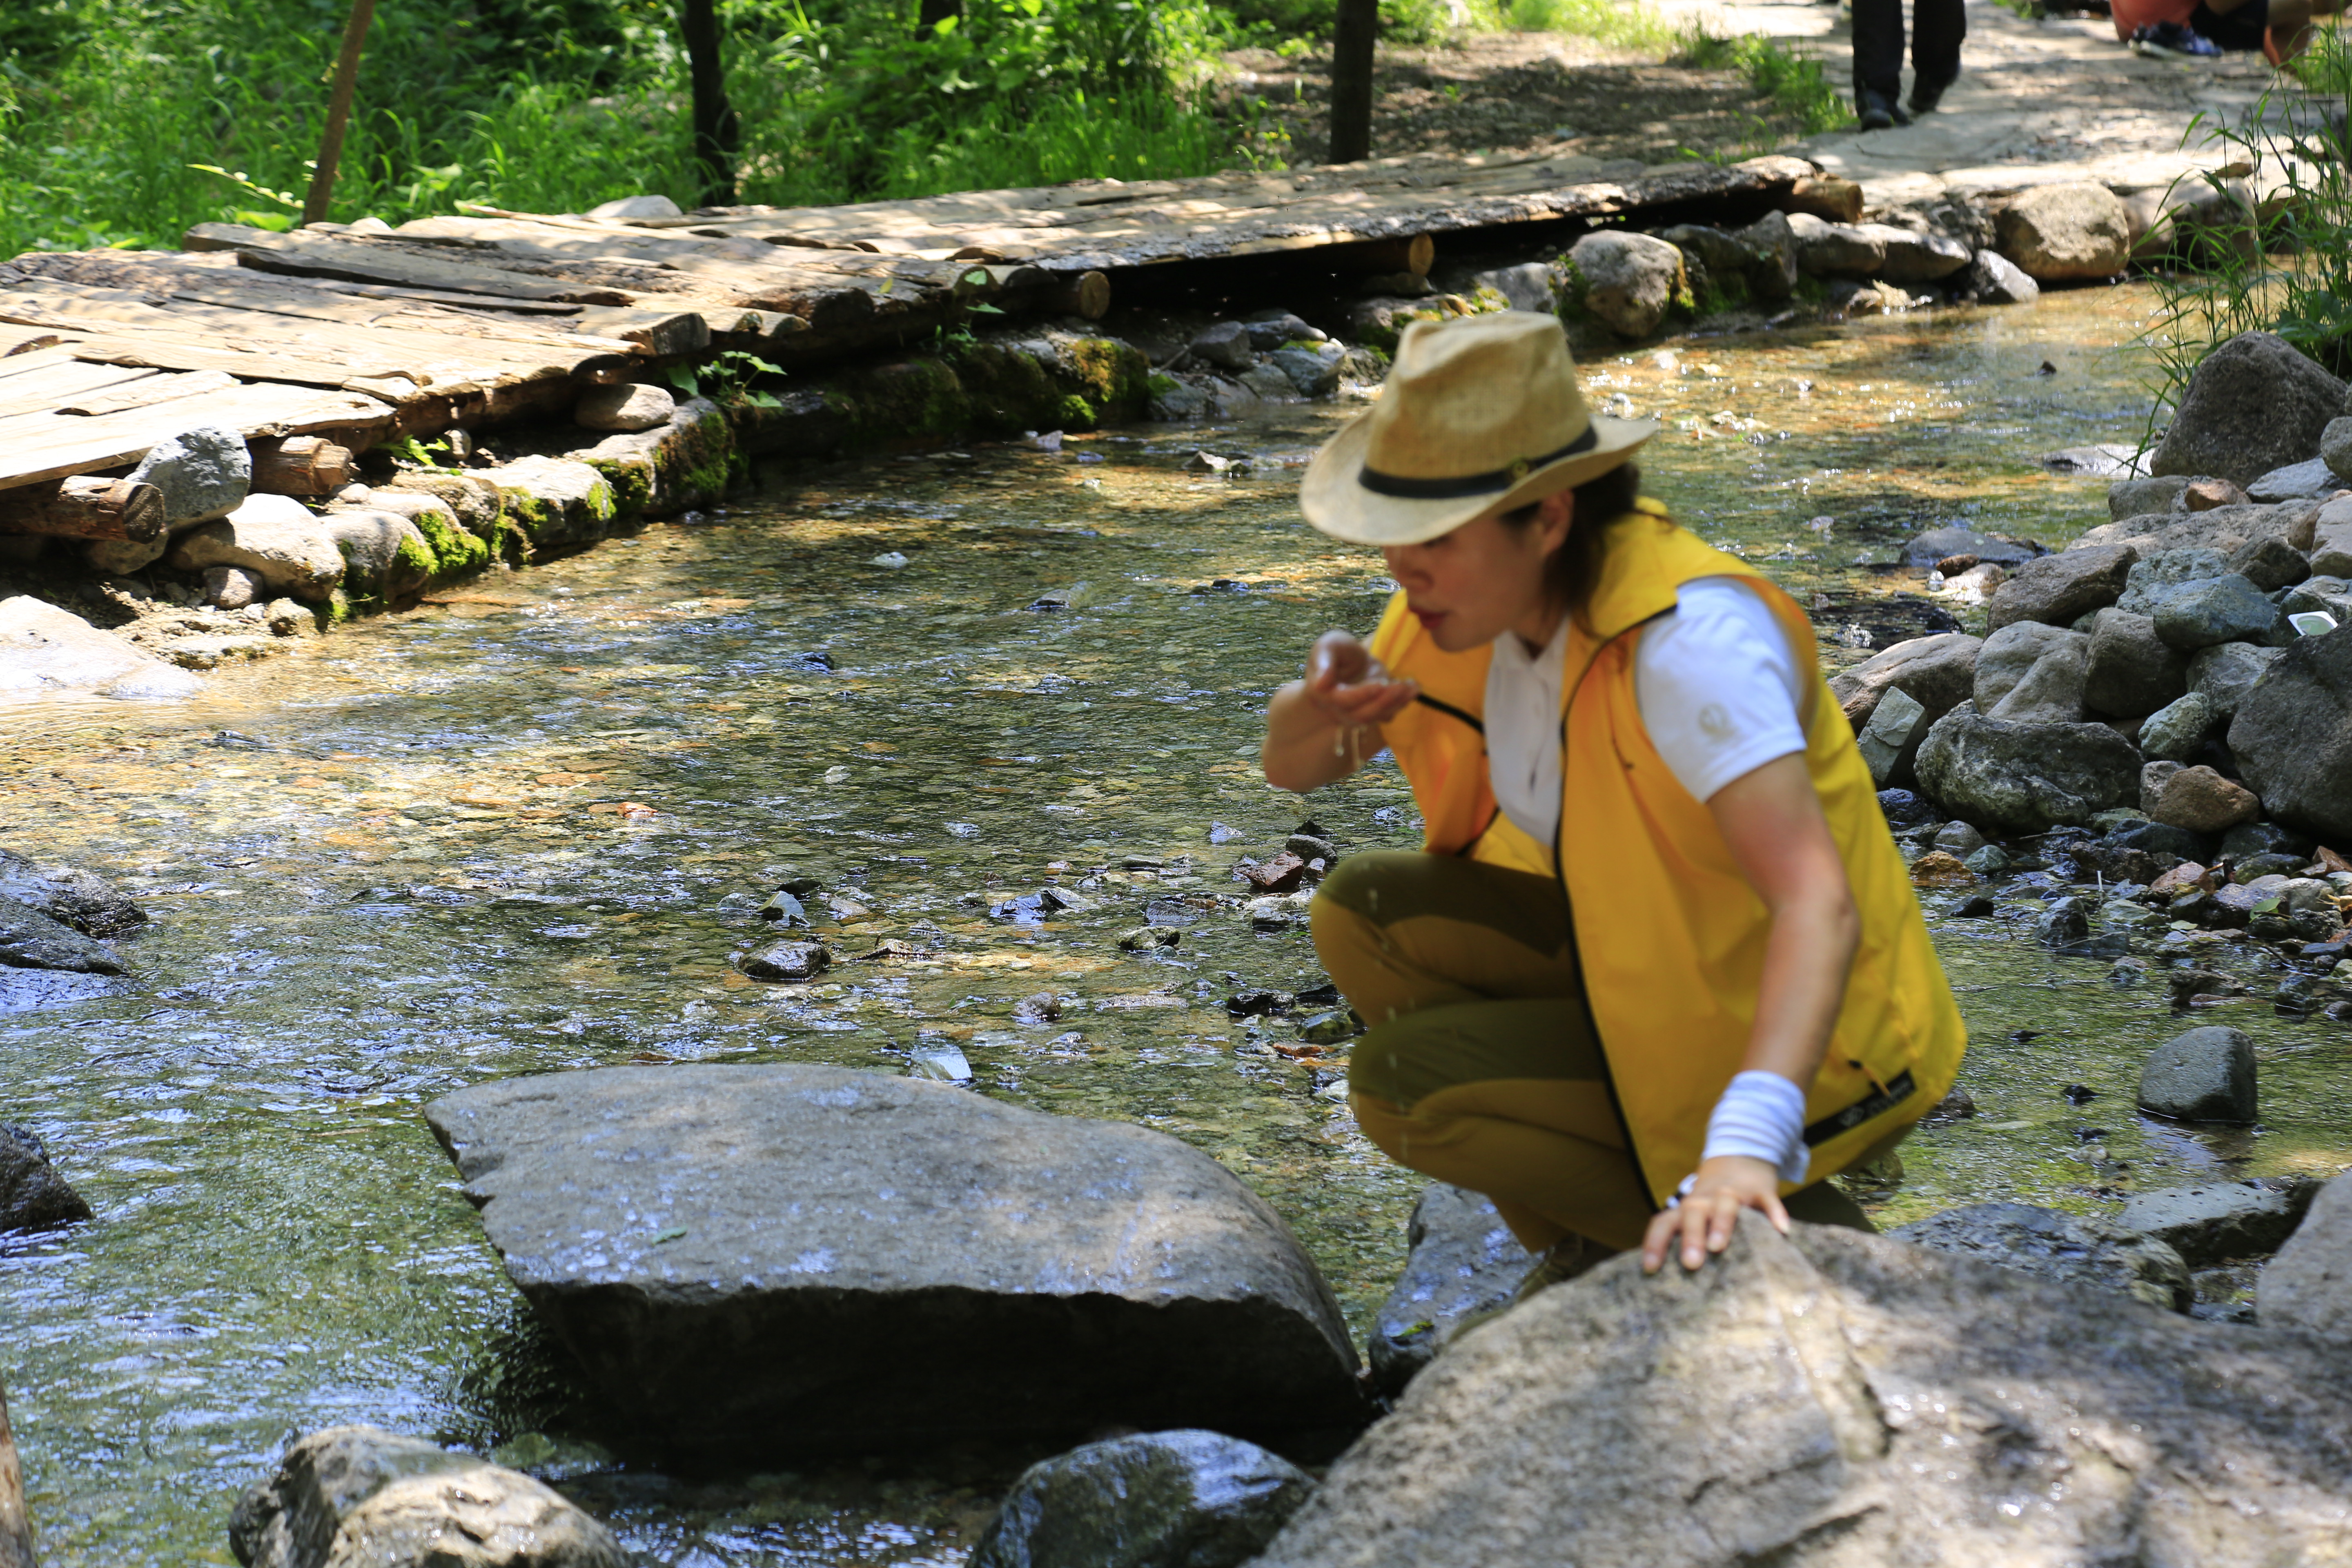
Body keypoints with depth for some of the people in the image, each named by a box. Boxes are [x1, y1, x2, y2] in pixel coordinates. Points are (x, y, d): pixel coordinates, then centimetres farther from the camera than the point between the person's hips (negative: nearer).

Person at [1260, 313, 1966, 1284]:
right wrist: (1332, 701, -20)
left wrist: (1744, 1146, -55)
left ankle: (1778, 1232, -2)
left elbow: (1820, 905, -41)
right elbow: (1293, 765, 5)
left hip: (1800, 1051, -8)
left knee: (1401, 1084, -18)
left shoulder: (1690, 640, -31)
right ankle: (1592, 1252, 6)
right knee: (1364, 913, -6)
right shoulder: (1487, 582, -6)